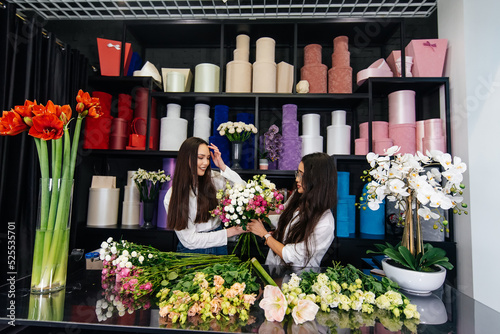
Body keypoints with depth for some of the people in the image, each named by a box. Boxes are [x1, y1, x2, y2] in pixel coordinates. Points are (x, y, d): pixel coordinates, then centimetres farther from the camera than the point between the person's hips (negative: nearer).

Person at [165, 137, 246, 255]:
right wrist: (230, 232, -13)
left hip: (218, 248, 2)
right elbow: (189, 239, -8)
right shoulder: (172, 196, -7)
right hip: (191, 251, -2)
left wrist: (223, 167, -9)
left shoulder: (214, 178, 1)